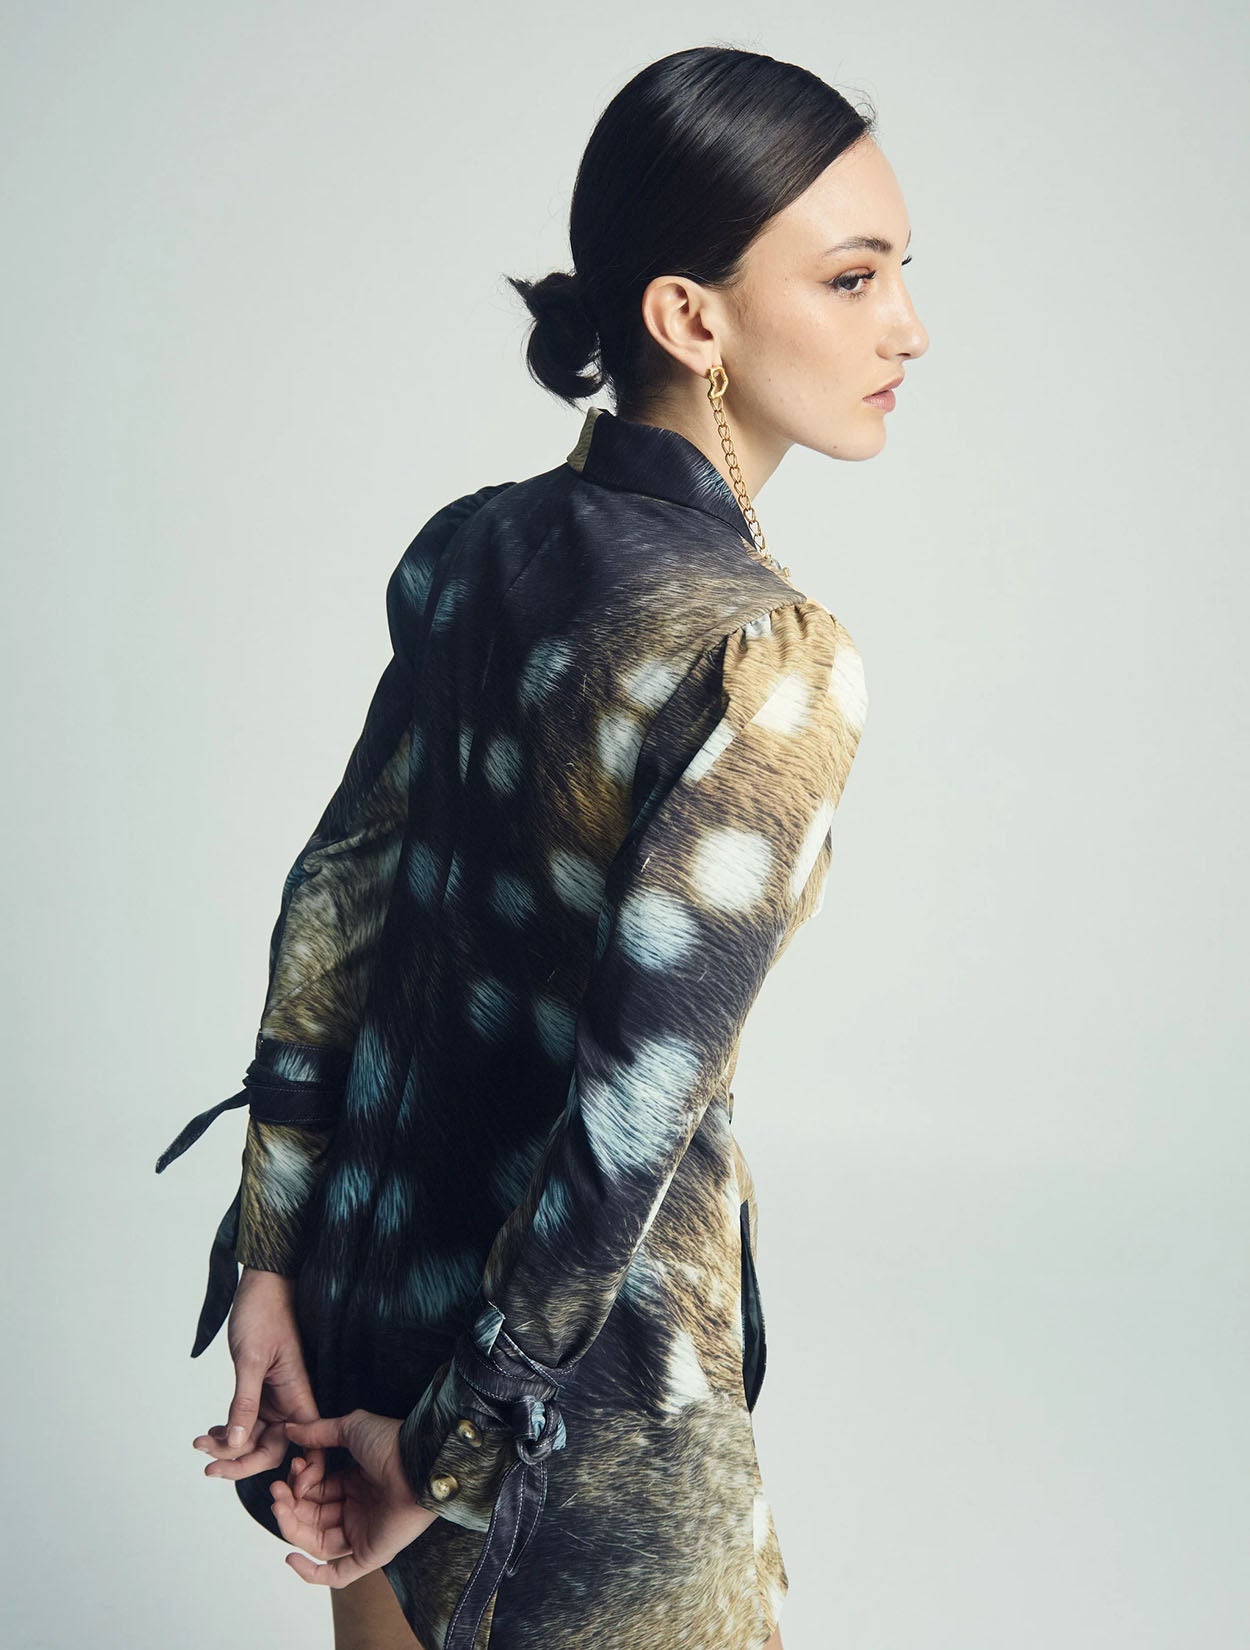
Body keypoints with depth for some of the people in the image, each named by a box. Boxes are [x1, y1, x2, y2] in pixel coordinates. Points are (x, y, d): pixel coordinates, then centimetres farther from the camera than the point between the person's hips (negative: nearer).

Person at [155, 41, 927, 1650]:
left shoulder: (466, 551, -2)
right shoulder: (775, 658, -24)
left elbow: (327, 910, 0)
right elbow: (632, 1119, -25)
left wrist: (268, 1261, 5)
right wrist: (455, 1453, -15)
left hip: (365, 1274, 7)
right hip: (580, 1378, -7)